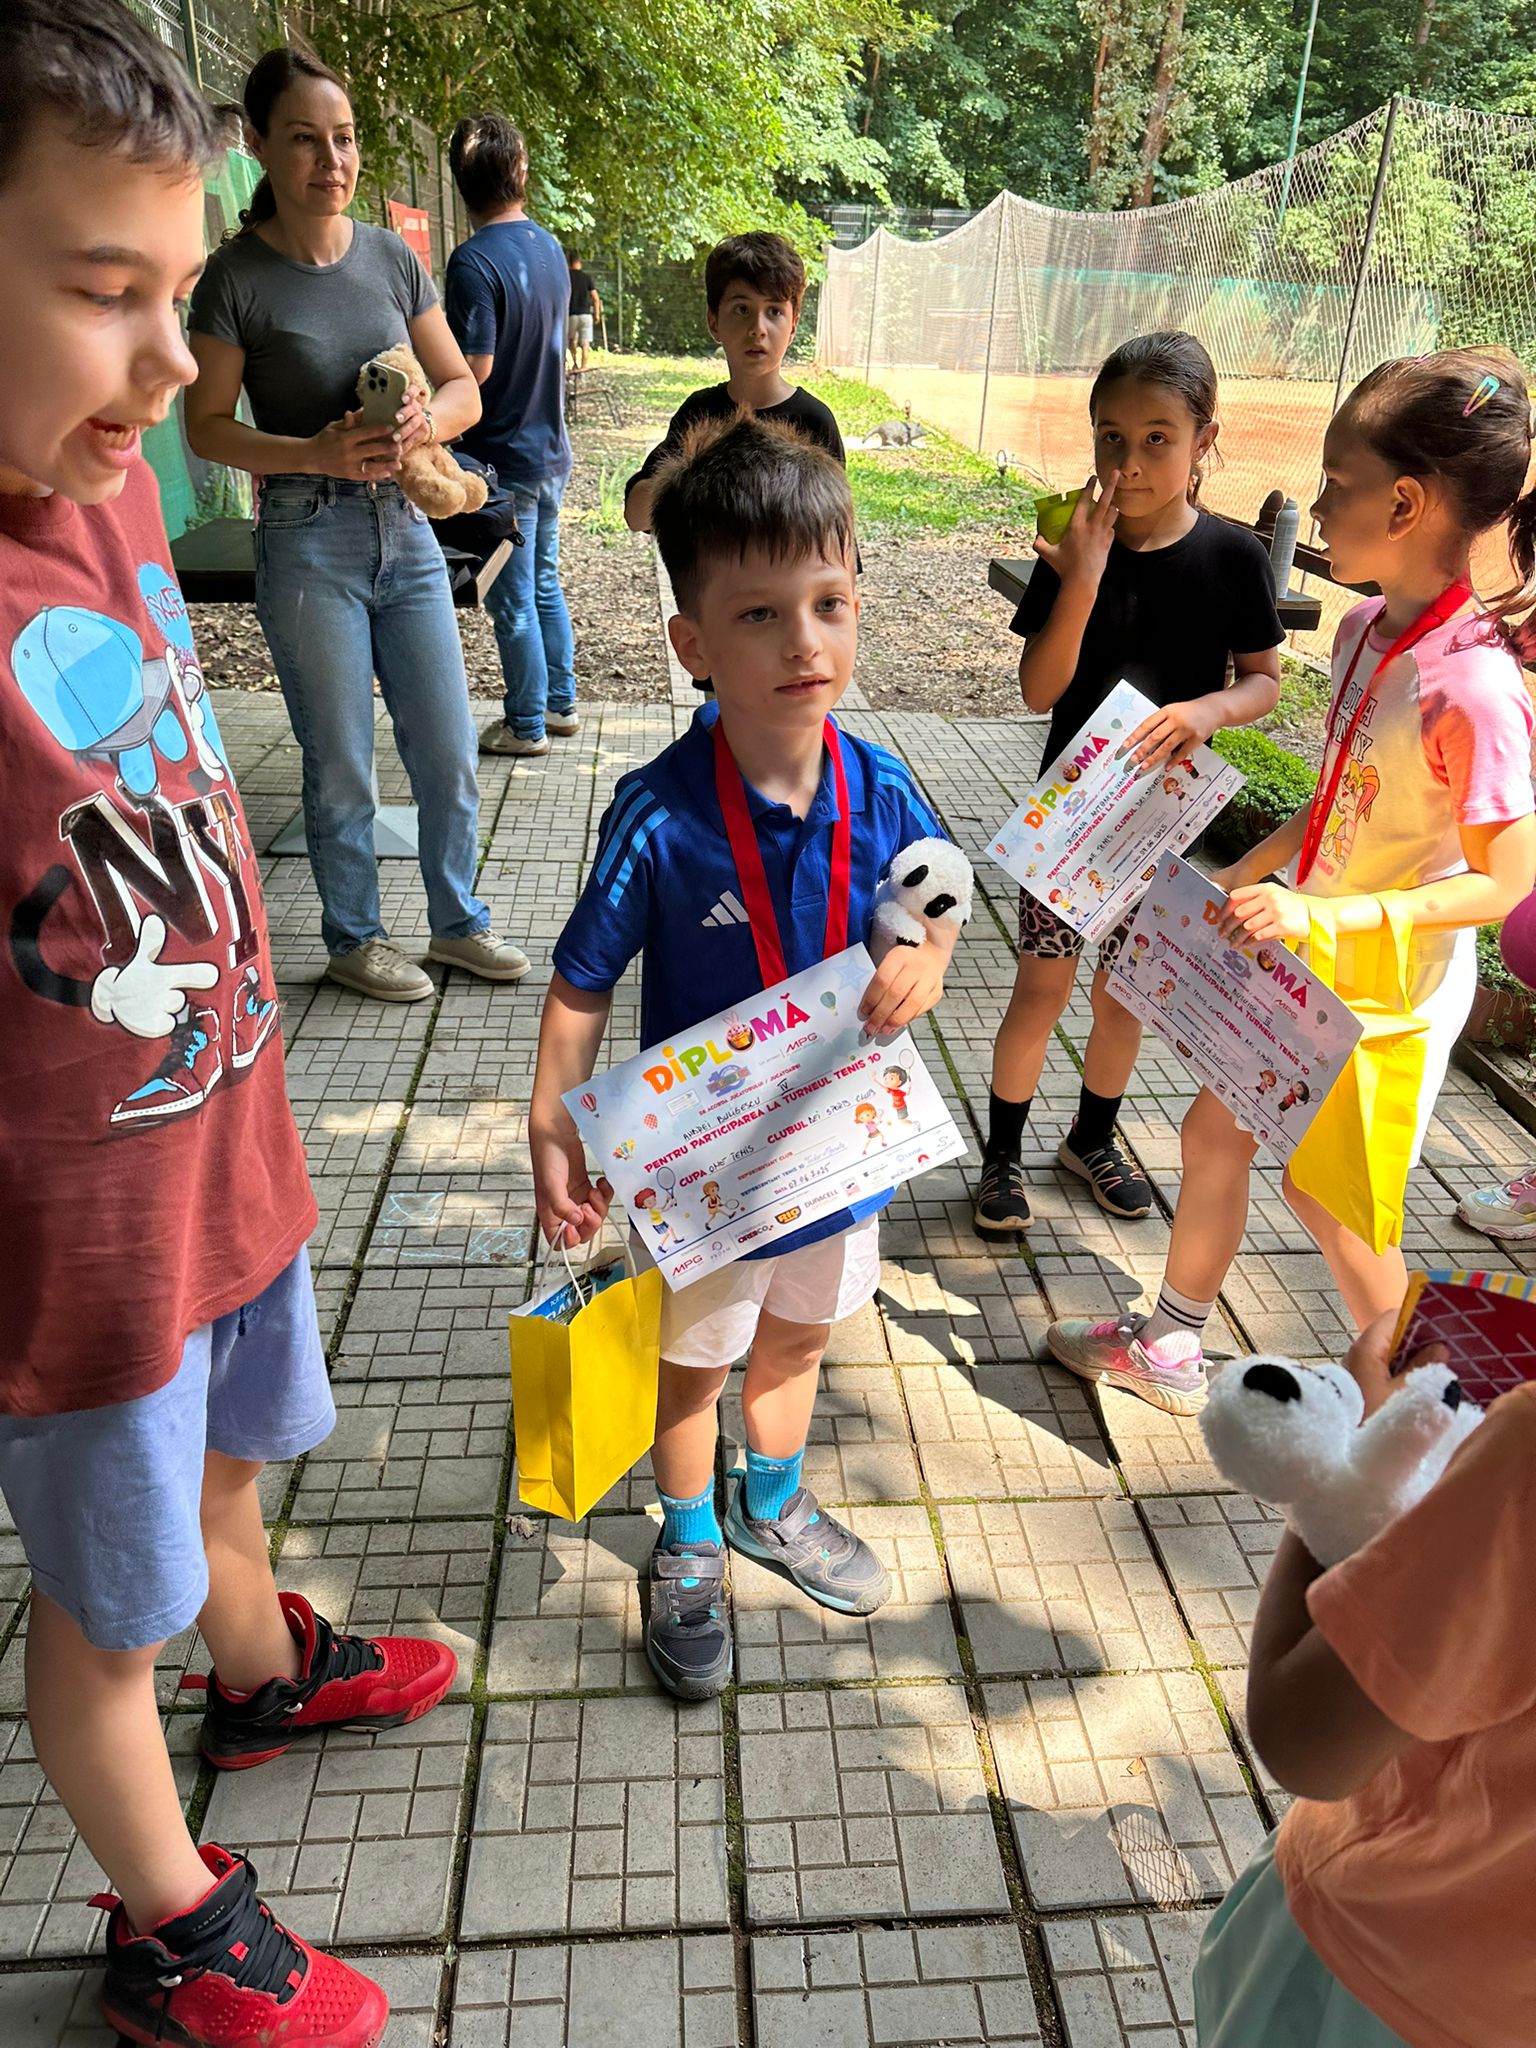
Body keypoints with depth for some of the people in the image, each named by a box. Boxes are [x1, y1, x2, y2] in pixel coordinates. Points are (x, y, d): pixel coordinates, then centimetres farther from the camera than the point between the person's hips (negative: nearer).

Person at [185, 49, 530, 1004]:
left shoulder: (392, 258, 5)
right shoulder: (239, 275, -6)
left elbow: (463, 387, 8)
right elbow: (207, 425, -5)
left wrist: (428, 421, -14)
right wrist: (317, 453, -20)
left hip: (405, 530, 4)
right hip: (307, 541, -4)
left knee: (449, 755, 8)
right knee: (341, 769, 4)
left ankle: (459, 921, 26)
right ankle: (355, 937, 23)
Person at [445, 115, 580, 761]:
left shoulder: (474, 260, -19)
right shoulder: (549, 247, 6)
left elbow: (474, 369, -23)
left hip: (503, 457, -8)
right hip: (550, 447, 8)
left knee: (512, 601, 3)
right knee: (545, 584, 19)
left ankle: (526, 724, 13)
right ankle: (560, 702, 29)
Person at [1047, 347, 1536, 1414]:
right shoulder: (1366, 629, -3)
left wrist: (1321, 914, -30)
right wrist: (1243, 876, 5)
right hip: (1307, 953, 8)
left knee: (1327, 1192, 8)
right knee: (1215, 1128, 16)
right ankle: (1170, 1348, 38)